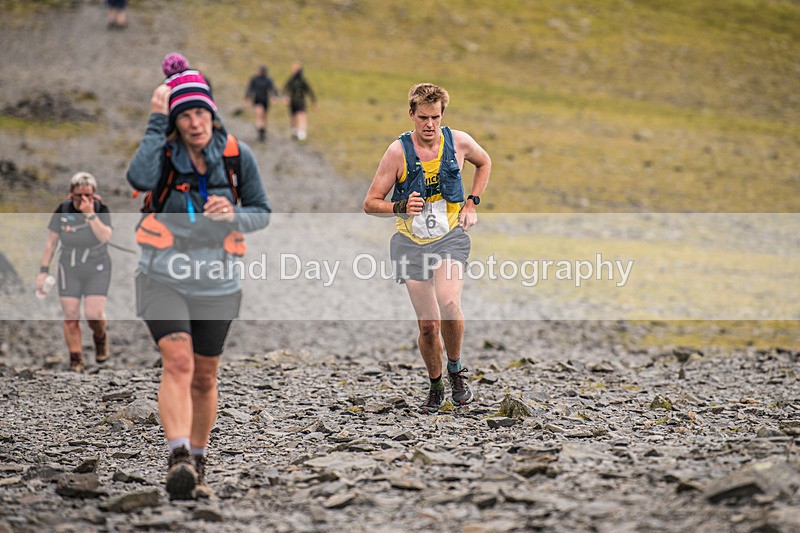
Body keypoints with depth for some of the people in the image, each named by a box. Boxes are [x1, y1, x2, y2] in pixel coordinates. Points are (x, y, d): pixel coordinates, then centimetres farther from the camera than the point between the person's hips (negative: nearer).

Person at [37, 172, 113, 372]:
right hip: (69, 269, 1)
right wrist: (44, 270, -1)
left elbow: (105, 237, -22)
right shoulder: (62, 211, -6)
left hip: (97, 269, -1)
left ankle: (100, 337, 22)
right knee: (70, 317, -4)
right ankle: (76, 358, 8)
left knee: (94, 314, -12)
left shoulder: (101, 209, -8)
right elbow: (51, 242, 1)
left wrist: (90, 214, -29)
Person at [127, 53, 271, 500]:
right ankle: (178, 459, -30)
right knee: (178, 362, -22)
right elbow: (140, 179, -30)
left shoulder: (237, 155, -2)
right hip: (164, 276, -2)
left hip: (217, 282, 2)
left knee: (204, 378, 12)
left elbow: (263, 212, 6)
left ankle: (197, 461, 31)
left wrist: (234, 215, -16)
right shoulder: (165, 152, -7)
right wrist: (156, 122, -24)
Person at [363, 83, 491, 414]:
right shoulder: (398, 151, -9)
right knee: (428, 324, 0)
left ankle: (456, 370, -3)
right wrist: (401, 207, -23)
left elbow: (484, 163, 22)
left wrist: (472, 203, 11)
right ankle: (435, 387, 24)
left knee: (449, 303, -27)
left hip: (451, 238, 0)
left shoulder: (459, 142, -3)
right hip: (412, 243, 0)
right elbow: (370, 203, -4)